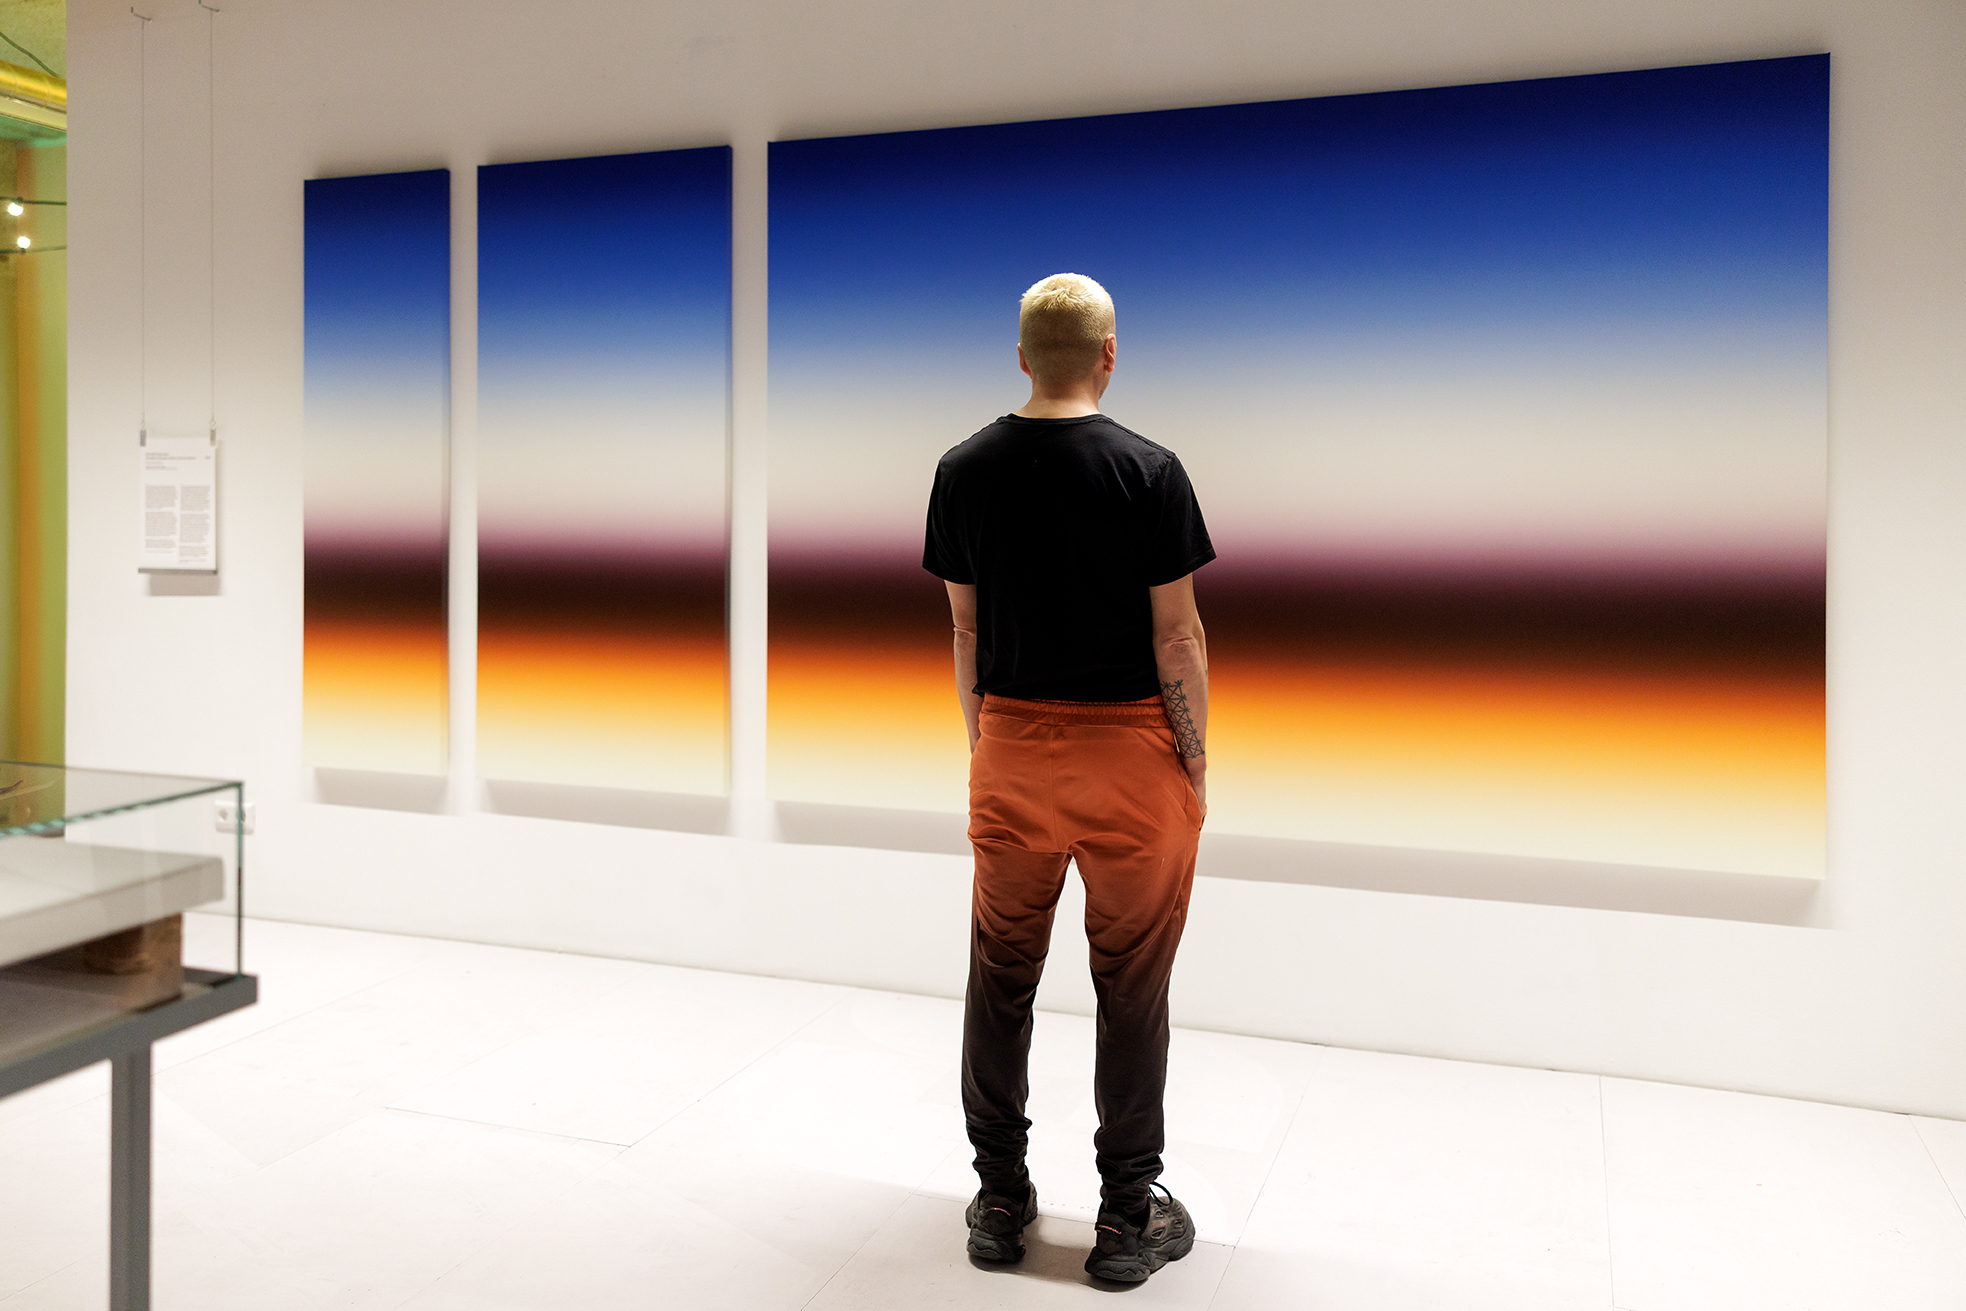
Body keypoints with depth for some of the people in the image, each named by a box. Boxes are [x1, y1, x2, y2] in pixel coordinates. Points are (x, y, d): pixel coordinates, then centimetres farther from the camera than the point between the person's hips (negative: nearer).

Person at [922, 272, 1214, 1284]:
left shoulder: (964, 470, 1)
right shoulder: (1149, 471, -10)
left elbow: (966, 628, 6)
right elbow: (1176, 634, -9)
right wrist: (1195, 760, 1)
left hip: (1011, 750, 3)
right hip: (1129, 750, -3)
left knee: (1001, 977, 13)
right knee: (1130, 987, 7)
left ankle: (1000, 1201, 24)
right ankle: (1128, 1217, 18)